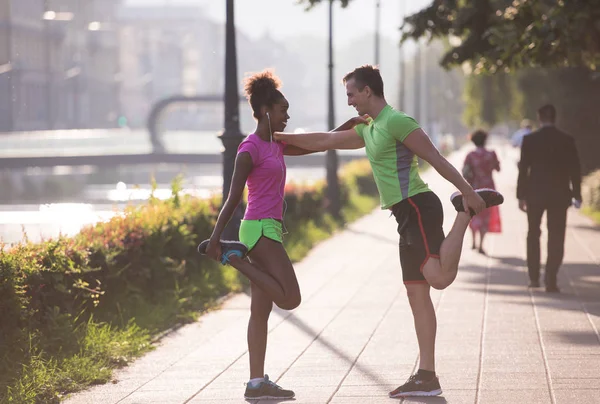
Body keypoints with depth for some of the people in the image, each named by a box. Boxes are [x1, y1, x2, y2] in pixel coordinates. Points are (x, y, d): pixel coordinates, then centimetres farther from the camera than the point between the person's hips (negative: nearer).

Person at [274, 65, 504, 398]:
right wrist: (280, 138, 31)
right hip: (407, 215, 9)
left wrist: (468, 192, -17)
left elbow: (436, 159, -14)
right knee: (416, 293, 5)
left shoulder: (396, 122, -10)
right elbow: (325, 141, 31)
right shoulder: (369, 130, 21)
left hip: (418, 208, -9)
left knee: (439, 277, -29)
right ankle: (427, 377, 4)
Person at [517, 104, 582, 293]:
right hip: (559, 195, -1)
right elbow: (575, 169, -2)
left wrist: (521, 195, 1)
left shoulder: (529, 140, -4)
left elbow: (523, 169, -4)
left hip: (535, 194, 1)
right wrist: (577, 195, 5)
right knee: (556, 238, 2)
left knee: (533, 236, 17)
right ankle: (551, 279, -9)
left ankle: (534, 277, 18)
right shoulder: (567, 140, -3)